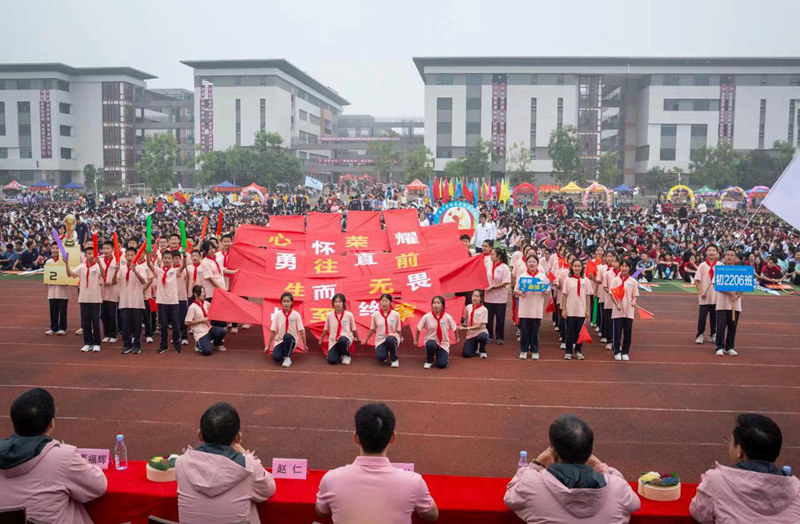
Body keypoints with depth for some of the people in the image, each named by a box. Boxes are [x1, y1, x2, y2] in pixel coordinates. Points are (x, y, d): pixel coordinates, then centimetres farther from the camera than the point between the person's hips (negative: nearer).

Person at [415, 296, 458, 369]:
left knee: (442, 365, -18)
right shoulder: (426, 317, -14)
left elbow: (455, 328, 5)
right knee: (430, 345, -39)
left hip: (443, 343, 0)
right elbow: (419, 329, 1)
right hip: (431, 341, 0)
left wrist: (457, 338, 18)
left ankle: (444, 355, 20)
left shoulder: (447, 317, -13)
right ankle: (429, 361, -6)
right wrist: (416, 340, 9)